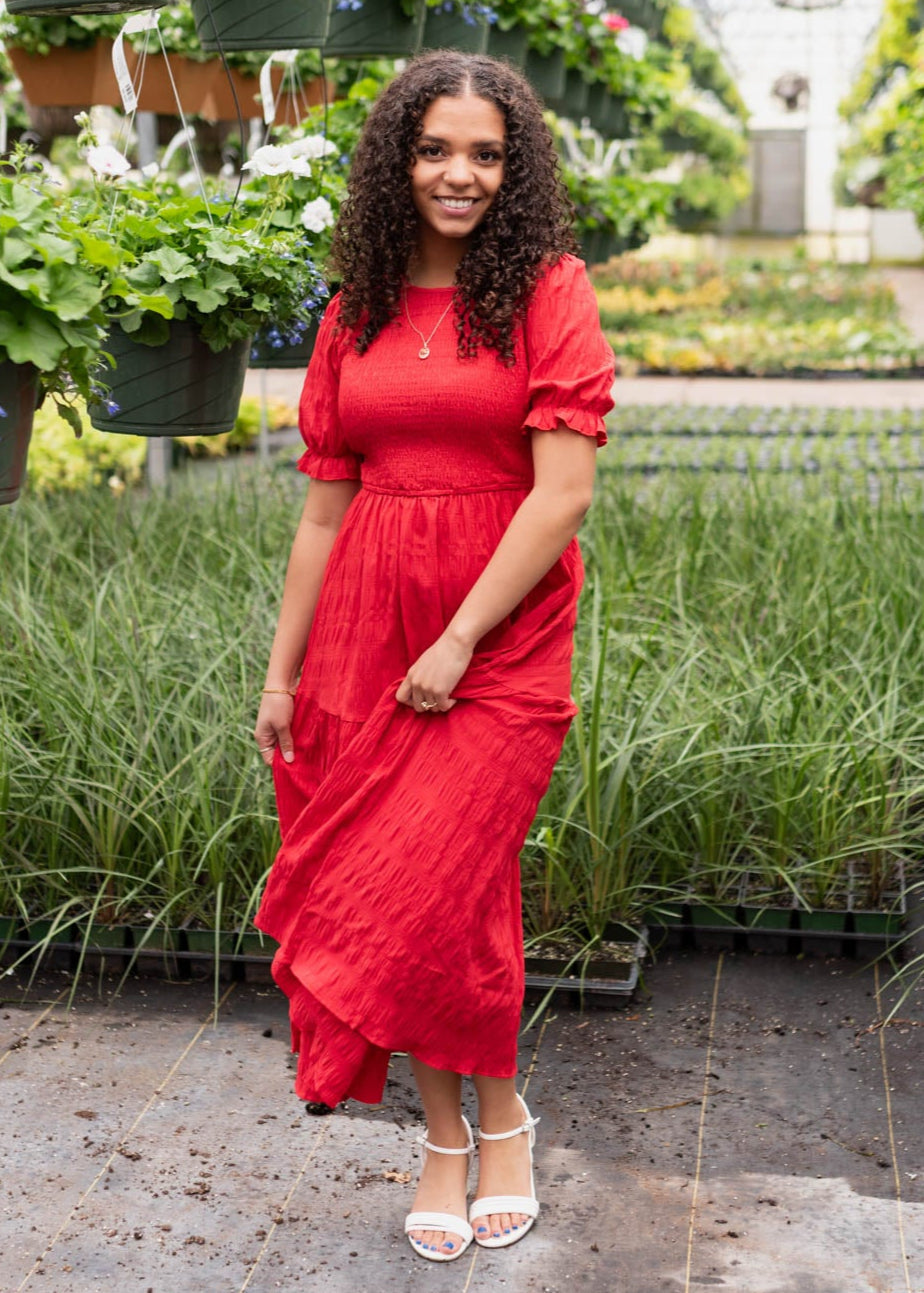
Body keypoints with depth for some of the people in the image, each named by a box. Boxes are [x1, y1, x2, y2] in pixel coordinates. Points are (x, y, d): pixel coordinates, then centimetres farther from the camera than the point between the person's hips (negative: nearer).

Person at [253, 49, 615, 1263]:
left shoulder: (548, 290, -4)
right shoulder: (358, 312, 9)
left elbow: (563, 491, -12)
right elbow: (326, 503, 11)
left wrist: (458, 642, -14)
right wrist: (282, 671, 10)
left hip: (502, 634, -4)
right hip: (365, 629, 4)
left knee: (437, 891, -7)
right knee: (372, 884, 7)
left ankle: (500, 1114, 20)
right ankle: (449, 1132, 25)